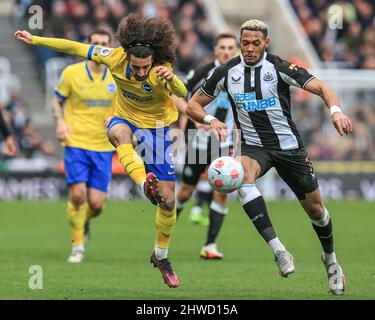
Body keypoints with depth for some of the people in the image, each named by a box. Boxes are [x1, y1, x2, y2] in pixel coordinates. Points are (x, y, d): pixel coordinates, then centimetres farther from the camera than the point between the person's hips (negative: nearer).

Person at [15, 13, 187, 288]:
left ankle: (161, 256, 22)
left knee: (168, 201, -1)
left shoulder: (161, 70, -28)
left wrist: (172, 80, -67)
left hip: (156, 128, -1)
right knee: (121, 133, -41)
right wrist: (35, 40, -6)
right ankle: (146, 184, -62)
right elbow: (77, 48, -9)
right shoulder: (116, 57, -20)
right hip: (124, 119, 1)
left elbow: (182, 93, -45)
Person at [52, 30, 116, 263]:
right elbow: (57, 101, 9)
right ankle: (77, 246, 4)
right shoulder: (72, 73, -2)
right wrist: (61, 122, -10)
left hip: (103, 146, 2)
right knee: (78, 194, -14)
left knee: (96, 204, -3)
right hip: (76, 142, -2)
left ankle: (85, 223, 34)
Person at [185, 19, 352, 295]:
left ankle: (330, 258, 39)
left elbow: (321, 88, -19)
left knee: (315, 208, 6)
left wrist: (336, 110, -40)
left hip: (288, 145, 0)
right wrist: (210, 120, -14)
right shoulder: (227, 72, -2)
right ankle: (278, 249, -40)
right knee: (242, 173, -35)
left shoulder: (279, 67, -10)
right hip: (254, 146, 1)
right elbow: (194, 104, 7)